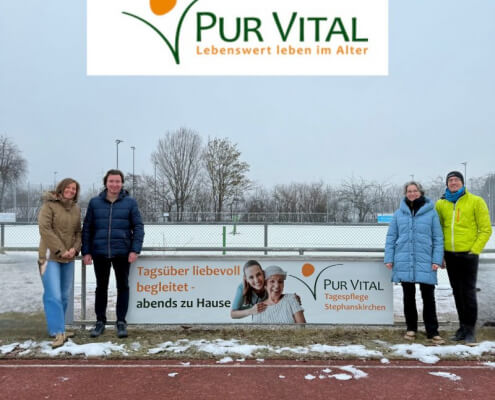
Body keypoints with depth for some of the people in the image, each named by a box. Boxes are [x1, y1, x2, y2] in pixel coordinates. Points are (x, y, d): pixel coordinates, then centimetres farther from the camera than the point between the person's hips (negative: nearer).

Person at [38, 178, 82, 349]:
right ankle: (58, 332, -7)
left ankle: (57, 328, 21)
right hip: (50, 256, -6)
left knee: (65, 295, 9)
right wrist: (60, 250, -16)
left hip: (68, 258, 6)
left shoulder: (76, 209, 11)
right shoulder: (49, 205, -6)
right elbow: (44, 229, -15)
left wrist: (75, 248, -5)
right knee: (53, 295, -10)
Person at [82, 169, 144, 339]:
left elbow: (138, 227, -2)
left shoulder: (130, 202, 0)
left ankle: (121, 322, 18)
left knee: (122, 287, 7)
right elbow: (87, 228, 6)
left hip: (122, 252, -1)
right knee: (101, 287, 12)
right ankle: (100, 321, 24)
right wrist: (86, 251, 0)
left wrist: (135, 250, -11)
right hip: (100, 253, 1)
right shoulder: (95, 202, 4)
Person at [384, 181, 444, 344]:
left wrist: (437, 260, -6)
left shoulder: (431, 212, 2)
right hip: (404, 262, 2)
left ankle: (432, 331, 11)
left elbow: (438, 238, 1)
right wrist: (389, 258, 1)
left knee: (428, 297, 2)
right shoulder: (399, 213, 6)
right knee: (408, 297, 11)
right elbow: (391, 237, 7)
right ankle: (411, 328, 23)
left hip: (425, 262, -2)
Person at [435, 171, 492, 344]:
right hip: (450, 255, 4)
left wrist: (474, 250, -9)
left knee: (468, 292, -3)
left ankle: (470, 329, 8)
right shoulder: (441, 204, 8)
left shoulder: (476, 201, -1)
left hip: (468, 254, -4)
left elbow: (486, 229, -2)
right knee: (457, 292, 11)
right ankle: (463, 327, 22)